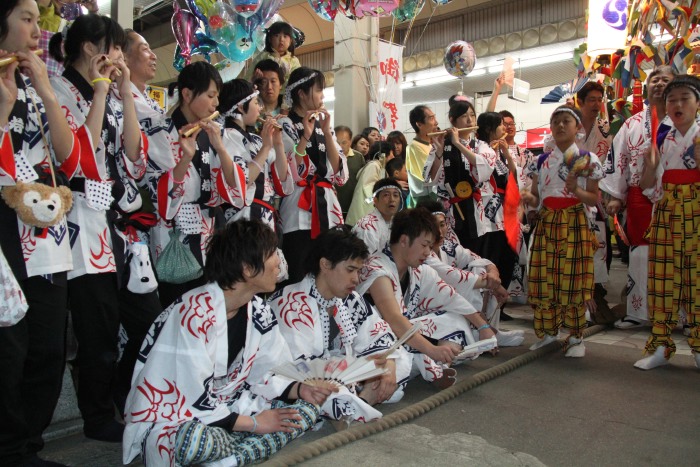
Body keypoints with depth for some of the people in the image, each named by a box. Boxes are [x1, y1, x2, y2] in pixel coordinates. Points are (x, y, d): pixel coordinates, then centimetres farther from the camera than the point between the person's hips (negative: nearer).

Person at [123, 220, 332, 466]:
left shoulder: (259, 312, -1)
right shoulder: (194, 313, -26)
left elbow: (259, 375, 5)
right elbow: (192, 398, -25)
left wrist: (299, 389, -12)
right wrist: (253, 423, -17)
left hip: (222, 408, 8)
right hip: (166, 421, -8)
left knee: (308, 407, -4)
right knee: (194, 439, -42)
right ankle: (256, 446, -12)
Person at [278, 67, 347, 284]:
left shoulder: (323, 123, 14)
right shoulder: (285, 125, -2)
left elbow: (340, 174, 4)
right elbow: (289, 175, -15)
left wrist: (326, 132, -3)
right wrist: (305, 135, -15)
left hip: (327, 207, 6)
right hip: (300, 211, -5)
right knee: (299, 279, -4)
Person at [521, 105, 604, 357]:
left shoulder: (588, 159, 1)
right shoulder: (542, 161, 11)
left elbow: (595, 198, 0)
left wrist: (576, 190, -18)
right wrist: (529, 197, -10)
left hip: (574, 224, -3)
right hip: (546, 224, 3)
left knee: (573, 280, -3)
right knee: (544, 280, 4)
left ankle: (576, 337, 12)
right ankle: (548, 331, 22)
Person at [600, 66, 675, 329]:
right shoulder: (632, 124, 10)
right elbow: (617, 160, 8)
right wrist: (615, 196, 3)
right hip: (639, 199, 2)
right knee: (639, 256, 6)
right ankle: (638, 312, 17)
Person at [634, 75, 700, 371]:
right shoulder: (662, 139, 11)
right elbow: (649, 187, 9)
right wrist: (650, 165, -8)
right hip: (666, 212, 3)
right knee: (662, 276, 3)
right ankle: (660, 345, 11)